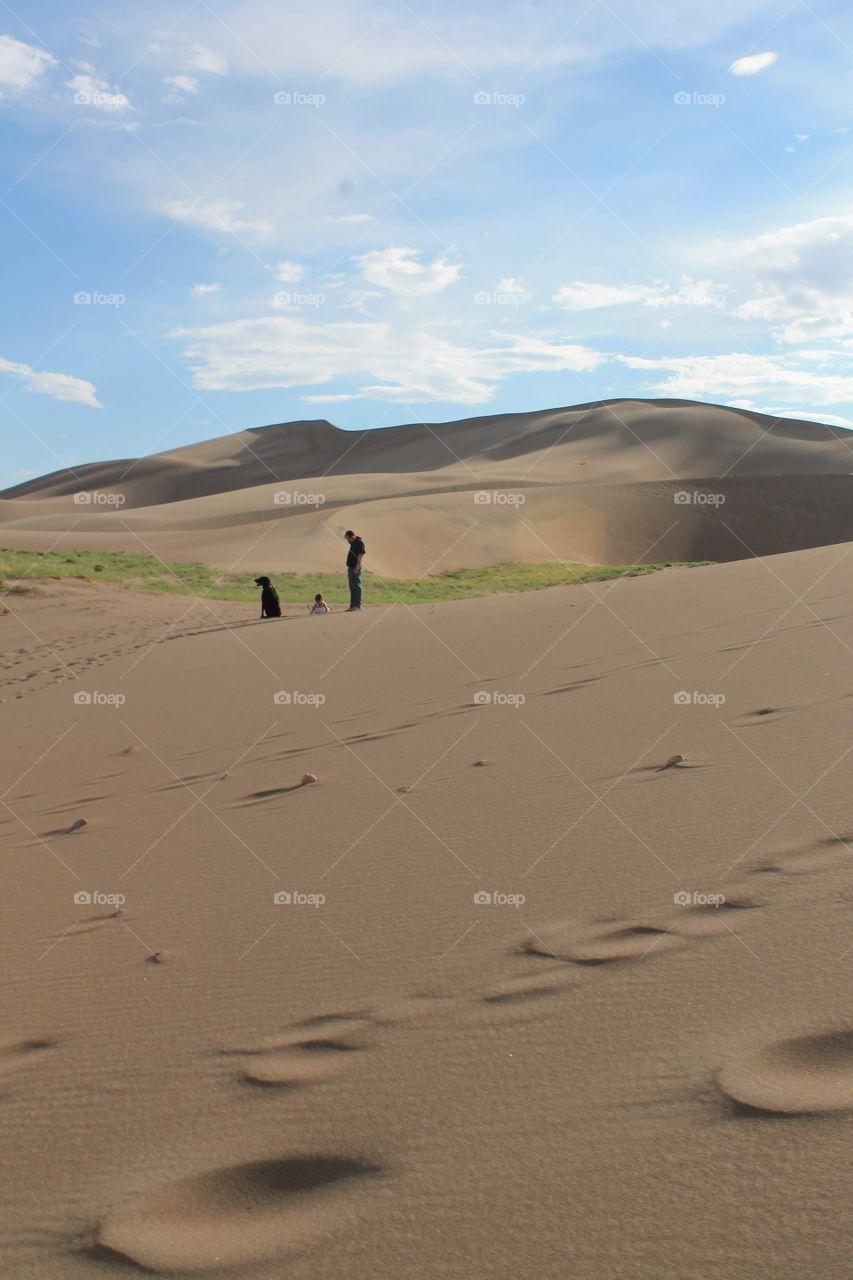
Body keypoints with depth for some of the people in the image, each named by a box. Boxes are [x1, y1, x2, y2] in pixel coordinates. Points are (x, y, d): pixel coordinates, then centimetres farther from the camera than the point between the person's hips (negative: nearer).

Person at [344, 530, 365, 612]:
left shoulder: (359, 543, -13)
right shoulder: (353, 543, 16)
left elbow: (361, 556, -19)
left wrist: (357, 567, -25)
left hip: (355, 569, -10)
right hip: (351, 568, 10)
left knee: (356, 587, -8)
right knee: (352, 588, 11)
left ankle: (358, 606, -7)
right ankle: (352, 606, 16)